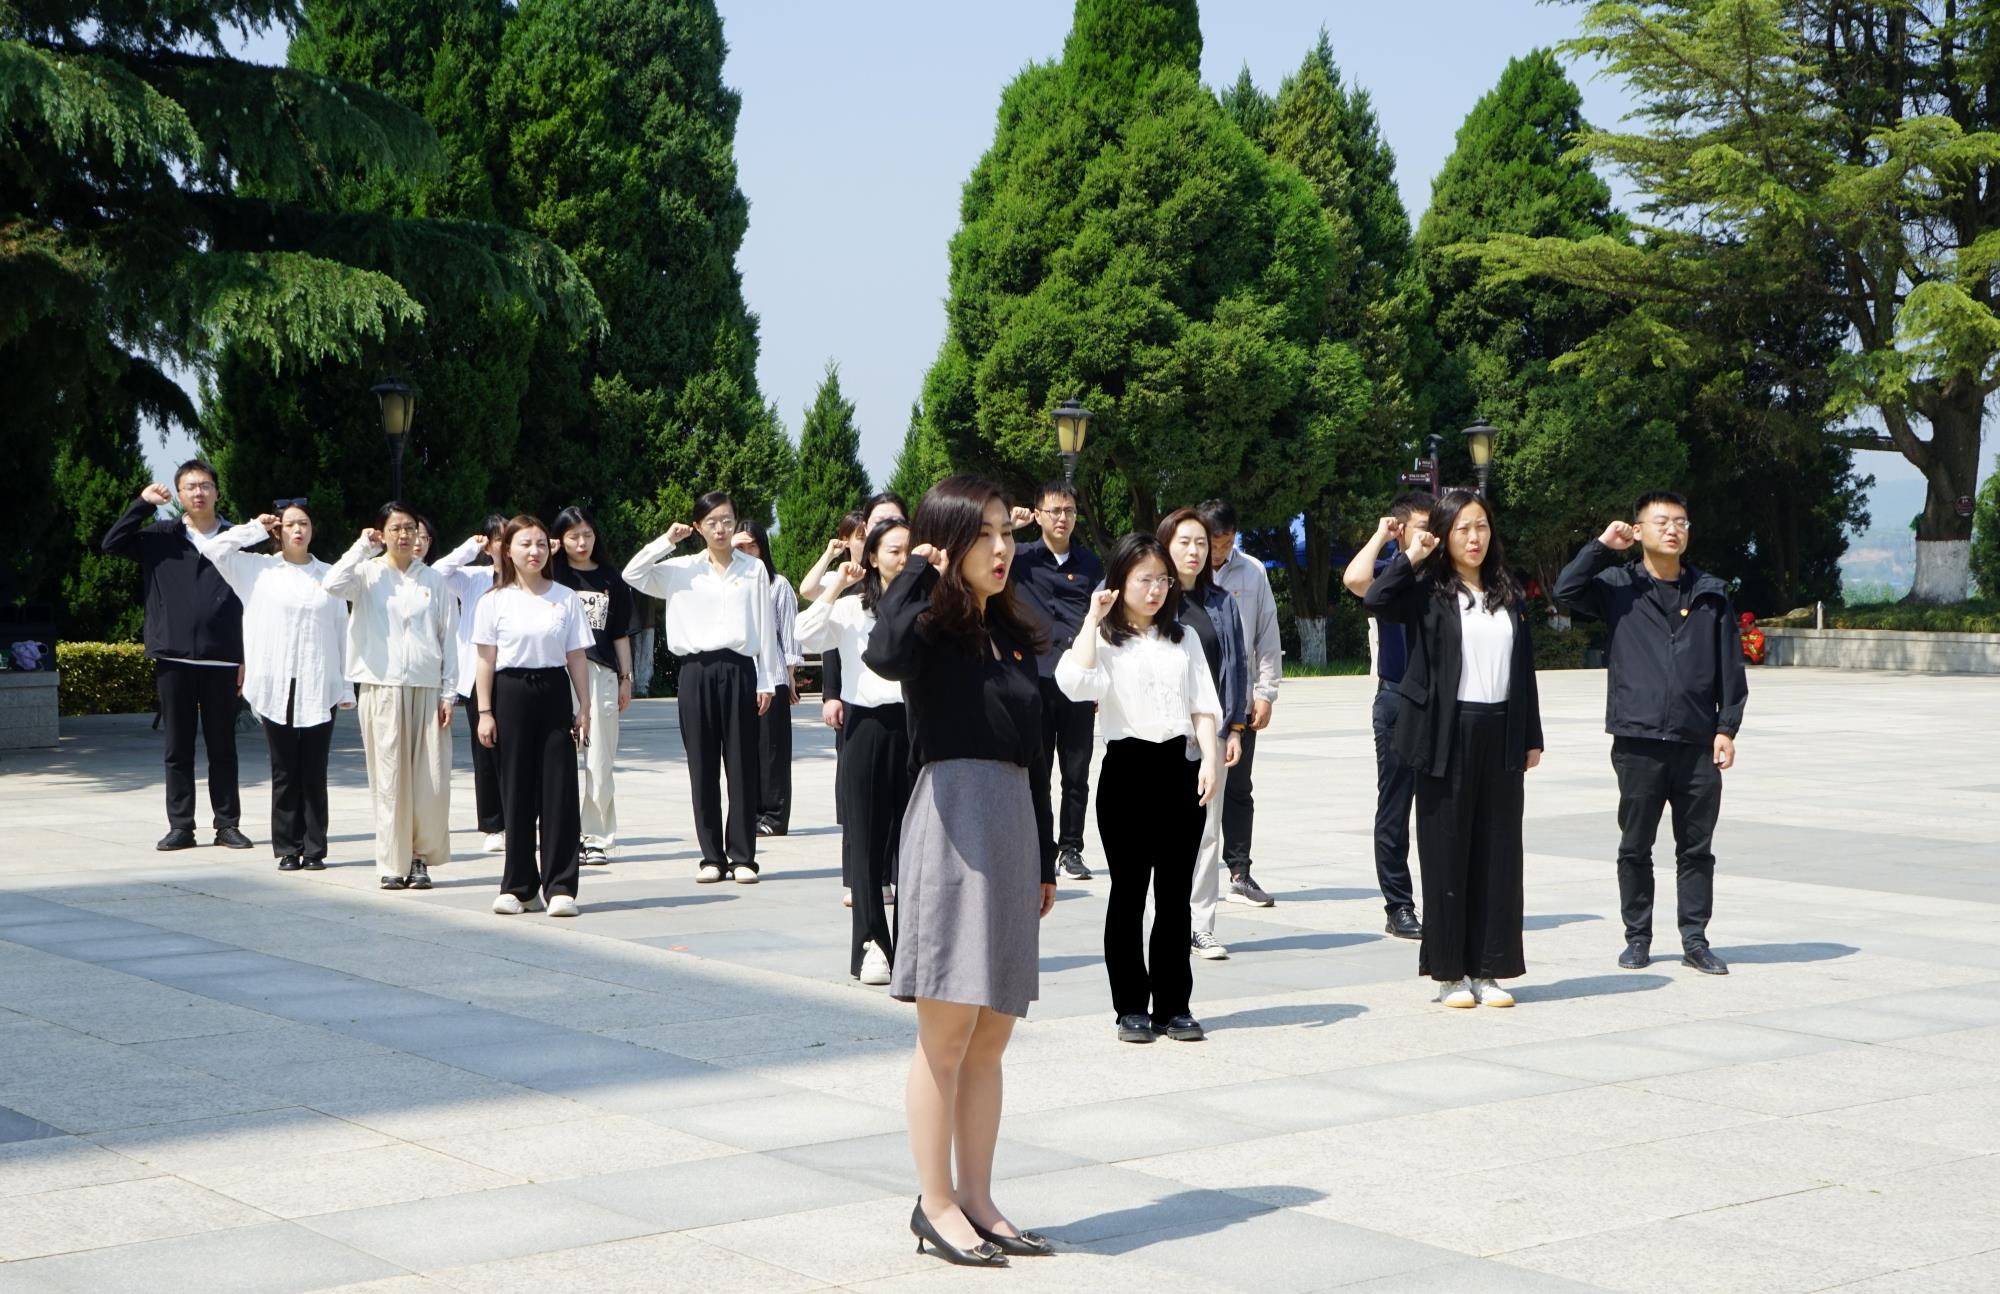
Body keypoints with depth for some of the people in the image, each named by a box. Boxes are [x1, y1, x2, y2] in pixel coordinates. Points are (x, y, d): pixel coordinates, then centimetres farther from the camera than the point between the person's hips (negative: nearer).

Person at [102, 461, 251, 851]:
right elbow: (112, 544, -5)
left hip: (221, 660, -1)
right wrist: (143, 504, -9)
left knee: (222, 747, 5)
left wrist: (246, 659, 1)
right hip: (173, 658, 1)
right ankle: (181, 825, 10)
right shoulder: (160, 537, 7)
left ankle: (227, 824, 11)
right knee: (178, 747, 5)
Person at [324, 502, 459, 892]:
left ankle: (421, 856, 12)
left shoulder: (434, 581, 10)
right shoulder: (368, 574, 5)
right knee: (389, 779, -1)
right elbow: (334, 584, -17)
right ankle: (392, 864, 5)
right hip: (381, 687, -1)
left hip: (426, 688, 2)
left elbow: (449, 639, 9)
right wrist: (362, 547, -5)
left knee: (432, 780, -2)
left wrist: (448, 693, 3)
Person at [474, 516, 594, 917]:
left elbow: (577, 657, 6)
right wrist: (484, 711, -3)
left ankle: (560, 886, -1)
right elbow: (486, 659, 3)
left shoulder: (566, 598, 5)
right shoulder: (495, 601, 3)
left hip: (554, 692, 1)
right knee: (517, 790, 4)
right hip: (511, 693, 0)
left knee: (559, 789, -4)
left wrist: (584, 709, 2)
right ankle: (518, 887, 11)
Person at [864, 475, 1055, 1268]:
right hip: (953, 823, -7)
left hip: (1013, 826, 7)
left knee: (990, 1041, 10)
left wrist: (1045, 860, 18)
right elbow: (884, 654, -31)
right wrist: (919, 569, -16)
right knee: (946, 1037, -1)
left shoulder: (1012, 635, 16)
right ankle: (935, 1205, 8)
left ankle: (976, 1200, 17)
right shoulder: (931, 625, -5)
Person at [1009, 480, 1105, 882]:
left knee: (1076, 775, 5)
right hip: (1036, 681, -2)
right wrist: (1006, 526, -11)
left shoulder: (1090, 564, 11)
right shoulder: (1021, 558, 3)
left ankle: (1071, 851, 13)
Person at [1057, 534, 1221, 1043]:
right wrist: (1092, 621, -13)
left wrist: (1209, 758, -5)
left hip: (1180, 767, 3)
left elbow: (1203, 706, 9)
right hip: (1128, 767, -3)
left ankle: (1174, 1004, 13)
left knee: (1176, 892, 6)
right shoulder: (1104, 639, 1)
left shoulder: (1183, 638, 14)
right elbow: (1072, 683, -20)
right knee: (1128, 892, 2)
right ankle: (1131, 1007, 9)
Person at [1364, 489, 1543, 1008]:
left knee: (1498, 853, 5)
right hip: (1448, 735, -4)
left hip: (1500, 736, 4)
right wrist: (1411, 556, -11)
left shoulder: (1509, 595, 12)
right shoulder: (1428, 591, -1)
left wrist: (1531, 737, 10)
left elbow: (1524, 668, 14)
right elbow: (1377, 600, -22)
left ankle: (1488, 970, 11)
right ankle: (1449, 972, 8)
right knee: (1447, 852, 1)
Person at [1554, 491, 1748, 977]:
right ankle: (1638, 938, 17)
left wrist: (1726, 728, 2)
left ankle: (1695, 940, 12)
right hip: (1638, 741, -1)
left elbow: (1731, 667, 9)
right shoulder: (1619, 586, 5)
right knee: (1635, 847, 6)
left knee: (1696, 848, 5)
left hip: (1698, 744, 1)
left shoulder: (1710, 593, 9)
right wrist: (1602, 545, -9)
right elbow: (1566, 590, -12)